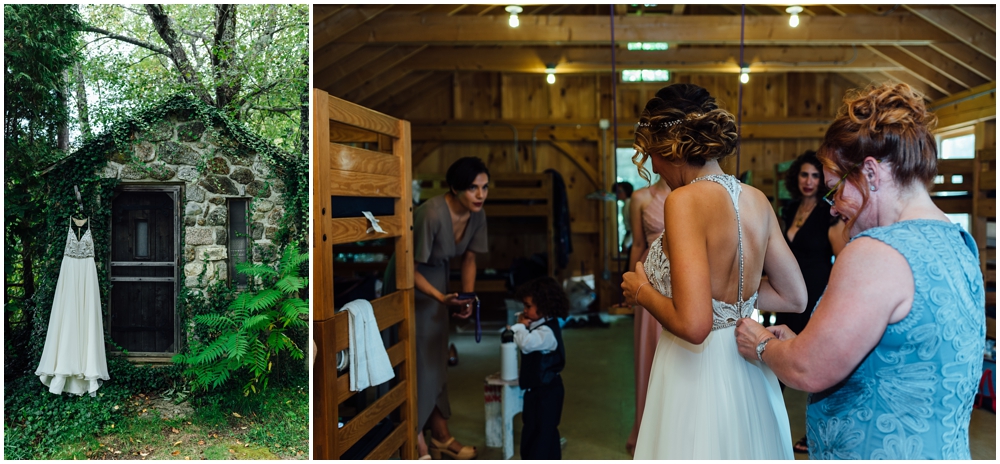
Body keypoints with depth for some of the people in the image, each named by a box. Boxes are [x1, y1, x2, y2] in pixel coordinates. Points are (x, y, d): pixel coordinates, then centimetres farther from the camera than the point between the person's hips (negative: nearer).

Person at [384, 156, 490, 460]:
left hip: (437, 279, 7)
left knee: (438, 358, 12)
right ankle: (416, 441, 8)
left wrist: (468, 298, -11)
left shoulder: (477, 215, -11)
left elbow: (469, 259, 1)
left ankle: (441, 437, 22)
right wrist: (441, 297, -33)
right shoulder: (432, 214, -33)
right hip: (409, 281, -7)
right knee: (418, 359, -5)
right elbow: (409, 267, -26)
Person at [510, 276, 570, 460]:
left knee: (540, 431, -1)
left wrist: (521, 326, -23)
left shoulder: (547, 331, -25)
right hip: (536, 389, 11)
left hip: (546, 392, -11)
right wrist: (521, 326, 0)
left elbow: (526, 343, -39)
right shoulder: (539, 326, 7)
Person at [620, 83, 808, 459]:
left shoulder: (686, 200, -20)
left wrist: (643, 292, -9)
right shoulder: (757, 200, 2)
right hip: (748, 375, 7)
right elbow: (794, 297, 11)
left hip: (698, 376, -7)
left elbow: (693, 324, -27)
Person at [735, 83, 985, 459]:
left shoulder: (877, 253, -23)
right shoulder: (957, 243, 6)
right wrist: (796, 343, 10)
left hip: (871, 451, -9)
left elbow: (808, 371, -20)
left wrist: (763, 347, -1)